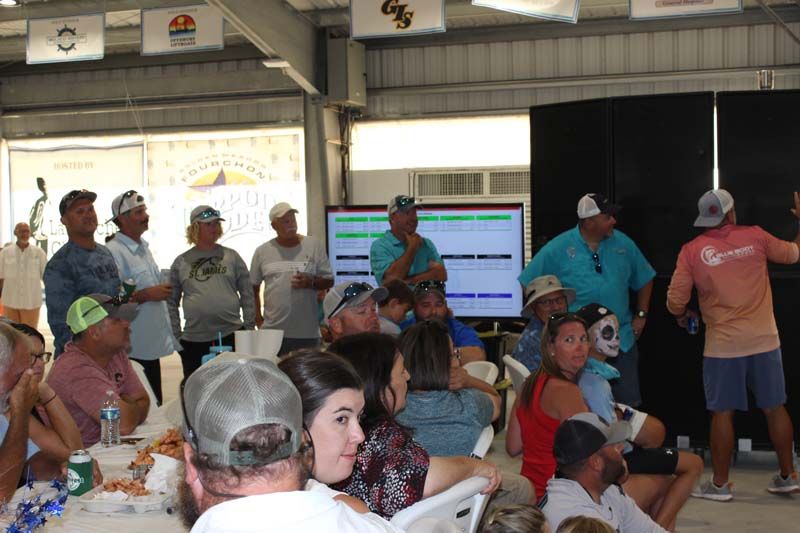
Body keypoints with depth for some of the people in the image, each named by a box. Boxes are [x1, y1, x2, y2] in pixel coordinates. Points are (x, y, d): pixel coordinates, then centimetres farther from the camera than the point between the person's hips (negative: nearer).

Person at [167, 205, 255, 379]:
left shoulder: (231, 256, 8)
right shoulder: (181, 262, 8)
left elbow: (247, 296, 8)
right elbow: (171, 303, 11)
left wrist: (249, 329, 3)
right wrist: (176, 336, 4)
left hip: (231, 336, 0)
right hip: (193, 341, 1)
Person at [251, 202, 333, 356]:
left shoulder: (313, 245, 5)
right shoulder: (262, 251, 8)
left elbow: (329, 281, 6)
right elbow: (253, 288, 14)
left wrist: (310, 282, -14)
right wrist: (258, 318, 5)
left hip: (307, 332, 0)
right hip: (272, 331, 0)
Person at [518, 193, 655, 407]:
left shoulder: (623, 244, 4)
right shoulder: (558, 249, -6)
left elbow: (644, 280, 17)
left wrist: (641, 315, 10)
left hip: (622, 340, 3)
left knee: (629, 404, 7)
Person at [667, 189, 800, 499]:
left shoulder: (692, 251, -5)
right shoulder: (755, 236, -1)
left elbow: (675, 302, -6)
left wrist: (683, 316, 17)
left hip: (723, 344, -2)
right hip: (764, 340, 2)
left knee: (722, 413, 4)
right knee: (775, 408, 13)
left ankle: (720, 484, 10)